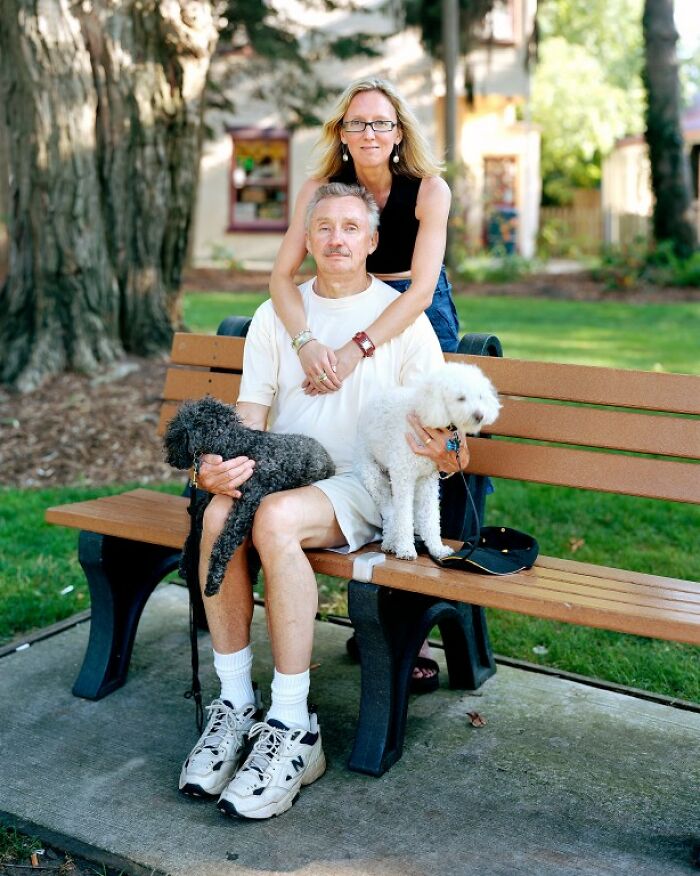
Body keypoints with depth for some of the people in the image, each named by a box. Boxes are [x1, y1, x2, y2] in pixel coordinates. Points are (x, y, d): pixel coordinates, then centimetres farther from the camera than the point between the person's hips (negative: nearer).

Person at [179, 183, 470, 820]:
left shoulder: (402, 316, 5)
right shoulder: (275, 315, 14)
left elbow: (439, 433, 2)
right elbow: (250, 415, 6)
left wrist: (444, 454, -23)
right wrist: (219, 466, -16)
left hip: (365, 486, -3)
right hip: (280, 475, 3)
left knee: (276, 518, -35)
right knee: (219, 513, -31)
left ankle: (293, 730, -26)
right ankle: (235, 705, -17)